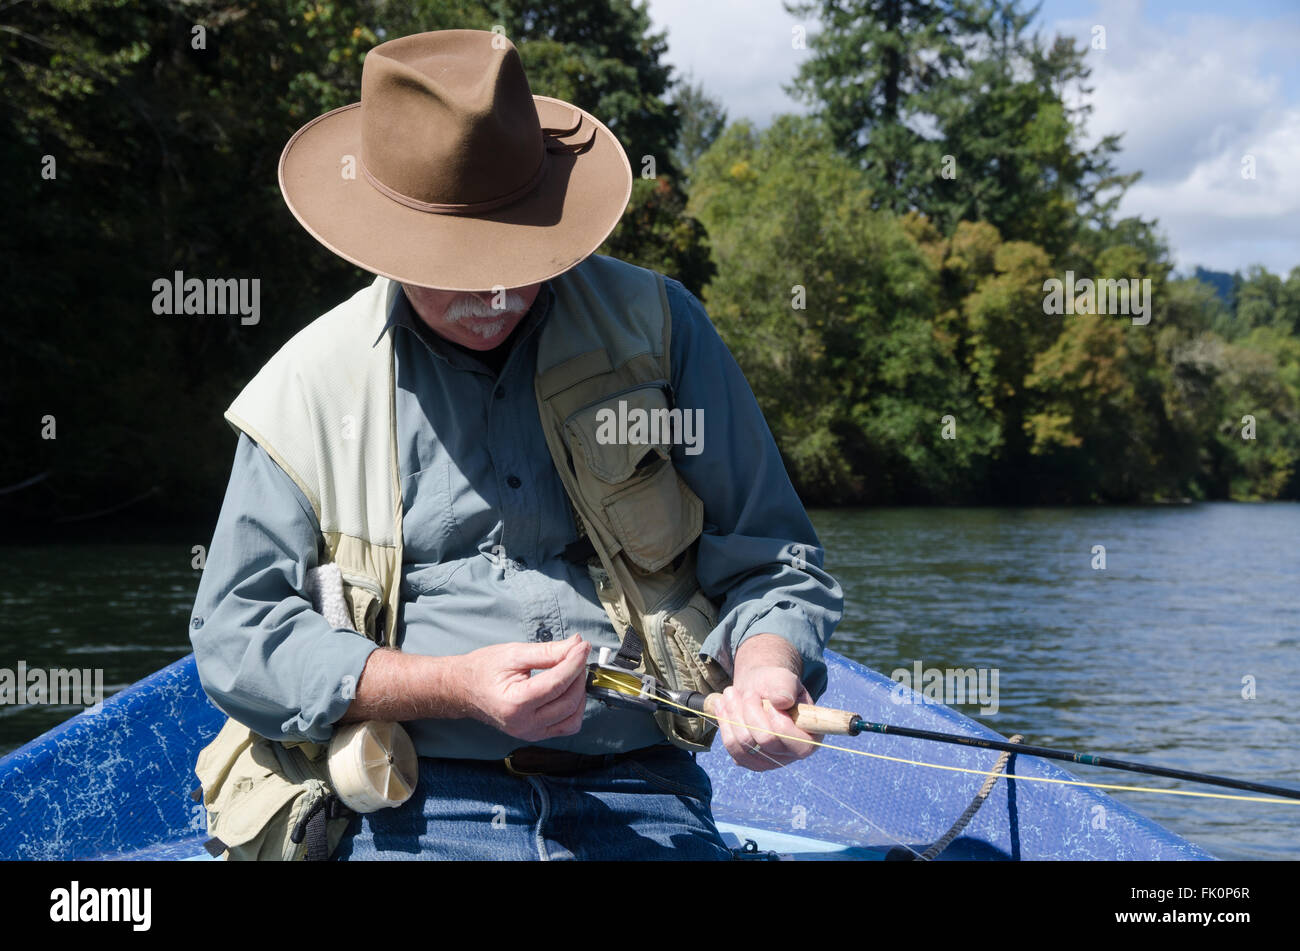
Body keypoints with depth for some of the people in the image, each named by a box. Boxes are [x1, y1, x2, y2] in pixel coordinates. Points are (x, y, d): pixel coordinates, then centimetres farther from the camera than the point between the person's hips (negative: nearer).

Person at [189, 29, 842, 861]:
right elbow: (235, 635, 4)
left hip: (641, 808, 2)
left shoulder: (659, 331, 8)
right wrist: (451, 688, -9)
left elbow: (770, 562, 12)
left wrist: (767, 667, -12)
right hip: (410, 815, -1)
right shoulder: (310, 386, 6)